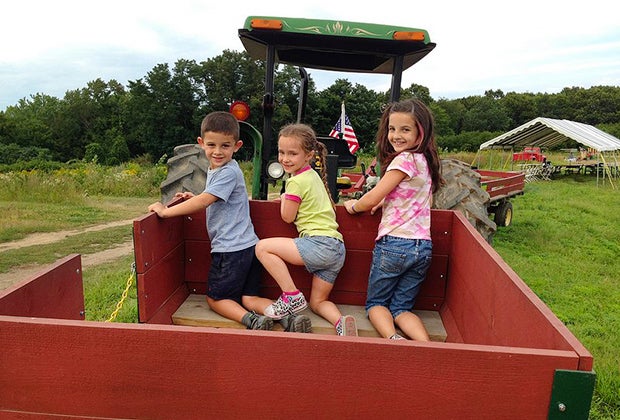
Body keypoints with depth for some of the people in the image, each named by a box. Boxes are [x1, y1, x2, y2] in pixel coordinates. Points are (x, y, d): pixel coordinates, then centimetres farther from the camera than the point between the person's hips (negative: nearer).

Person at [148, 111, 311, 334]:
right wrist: (195, 197, 10)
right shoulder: (215, 169, 13)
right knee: (248, 298, 10)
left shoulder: (229, 172, -17)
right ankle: (288, 318, -6)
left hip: (232, 249, -9)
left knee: (214, 298, 7)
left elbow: (203, 202, -23)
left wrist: (166, 211, -17)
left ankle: (251, 320, -11)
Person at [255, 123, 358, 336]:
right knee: (317, 303, 19)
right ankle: (341, 321, -9)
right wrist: (288, 199, 19)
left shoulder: (296, 181, -9)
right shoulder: (313, 175, 18)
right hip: (337, 249, 10)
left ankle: (292, 296, -4)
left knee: (262, 247, -5)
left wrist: (284, 198, 14)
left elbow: (288, 217, -2)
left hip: (319, 244, -10)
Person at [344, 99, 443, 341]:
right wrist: (385, 201, 11)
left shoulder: (405, 159, -14)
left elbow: (371, 198, -14)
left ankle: (392, 338, -15)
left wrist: (353, 206, 5)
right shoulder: (424, 160, 13)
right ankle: (428, 346, -11)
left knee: (375, 303, 12)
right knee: (401, 308, 13)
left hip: (395, 243, -7)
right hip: (423, 247, 8)